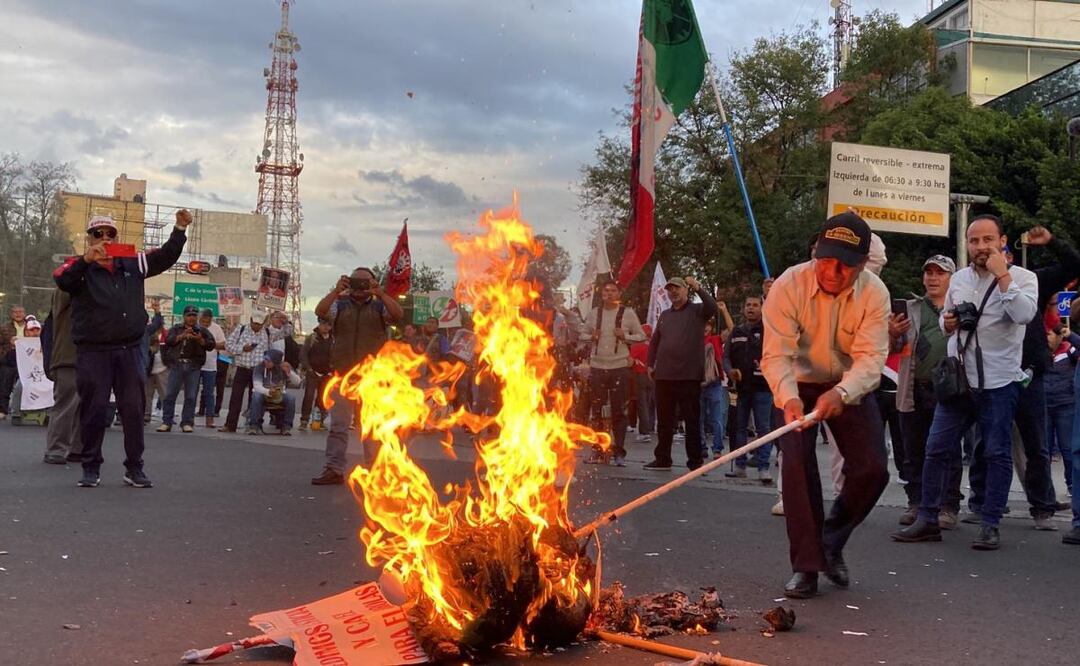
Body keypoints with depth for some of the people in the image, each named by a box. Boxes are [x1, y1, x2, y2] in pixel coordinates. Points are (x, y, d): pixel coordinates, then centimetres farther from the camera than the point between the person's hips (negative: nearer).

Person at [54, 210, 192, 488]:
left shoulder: (133, 263, 11)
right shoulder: (79, 266, 0)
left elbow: (165, 257, 13)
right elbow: (62, 280, -20)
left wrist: (180, 229, -1)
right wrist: (86, 260, -36)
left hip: (130, 350, 3)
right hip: (93, 352, -3)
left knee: (134, 409, 5)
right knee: (93, 410, 1)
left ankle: (134, 467, 14)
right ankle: (91, 467, 13)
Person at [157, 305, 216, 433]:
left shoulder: (202, 331, 14)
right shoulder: (176, 329, 13)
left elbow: (211, 345, 2)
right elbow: (168, 340, -4)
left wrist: (200, 340, -16)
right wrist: (182, 336, -18)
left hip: (194, 366, 0)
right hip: (177, 365, 0)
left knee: (191, 397, -1)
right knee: (170, 395, -2)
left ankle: (187, 423, 4)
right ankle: (166, 422, 2)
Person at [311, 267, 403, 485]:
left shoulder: (380, 306, 10)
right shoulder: (339, 305, 13)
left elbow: (398, 315, -9)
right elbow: (320, 311, -5)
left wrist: (379, 293, -17)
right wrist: (336, 290, -15)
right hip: (343, 375, 1)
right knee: (338, 424, 0)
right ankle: (334, 469, 1)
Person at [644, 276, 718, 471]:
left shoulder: (697, 311, 3)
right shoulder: (665, 315, 18)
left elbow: (712, 308, -19)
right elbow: (654, 341, 23)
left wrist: (698, 288, -23)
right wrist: (651, 364, 15)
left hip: (689, 376, -5)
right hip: (664, 375, 5)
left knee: (692, 420, -1)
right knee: (664, 420, 10)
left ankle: (695, 461, 5)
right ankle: (662, 459, 18)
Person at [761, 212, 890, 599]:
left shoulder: (875, 293, -20)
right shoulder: (788, 286, -24)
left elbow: (871, 357, -27)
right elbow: (776, 354, -29)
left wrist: (841, 393, -46)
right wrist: (788, 397, -48)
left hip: (851, 388, 2)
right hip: (798, 386, -2)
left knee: (872, 469, -8)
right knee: (797, 465, -17)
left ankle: (832, 541, 19)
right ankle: (806, 566, -5)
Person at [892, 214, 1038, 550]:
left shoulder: (1022, 277, -3)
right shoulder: (958, 279, 12)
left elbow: (1024, 314, -23)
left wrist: (1002, 274, -21)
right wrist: (948, 323, 2)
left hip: (999, 382, -4)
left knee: (997, 454, 2)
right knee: (937, 449, 3)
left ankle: (990, 525, 11)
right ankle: (927, 519, 10)